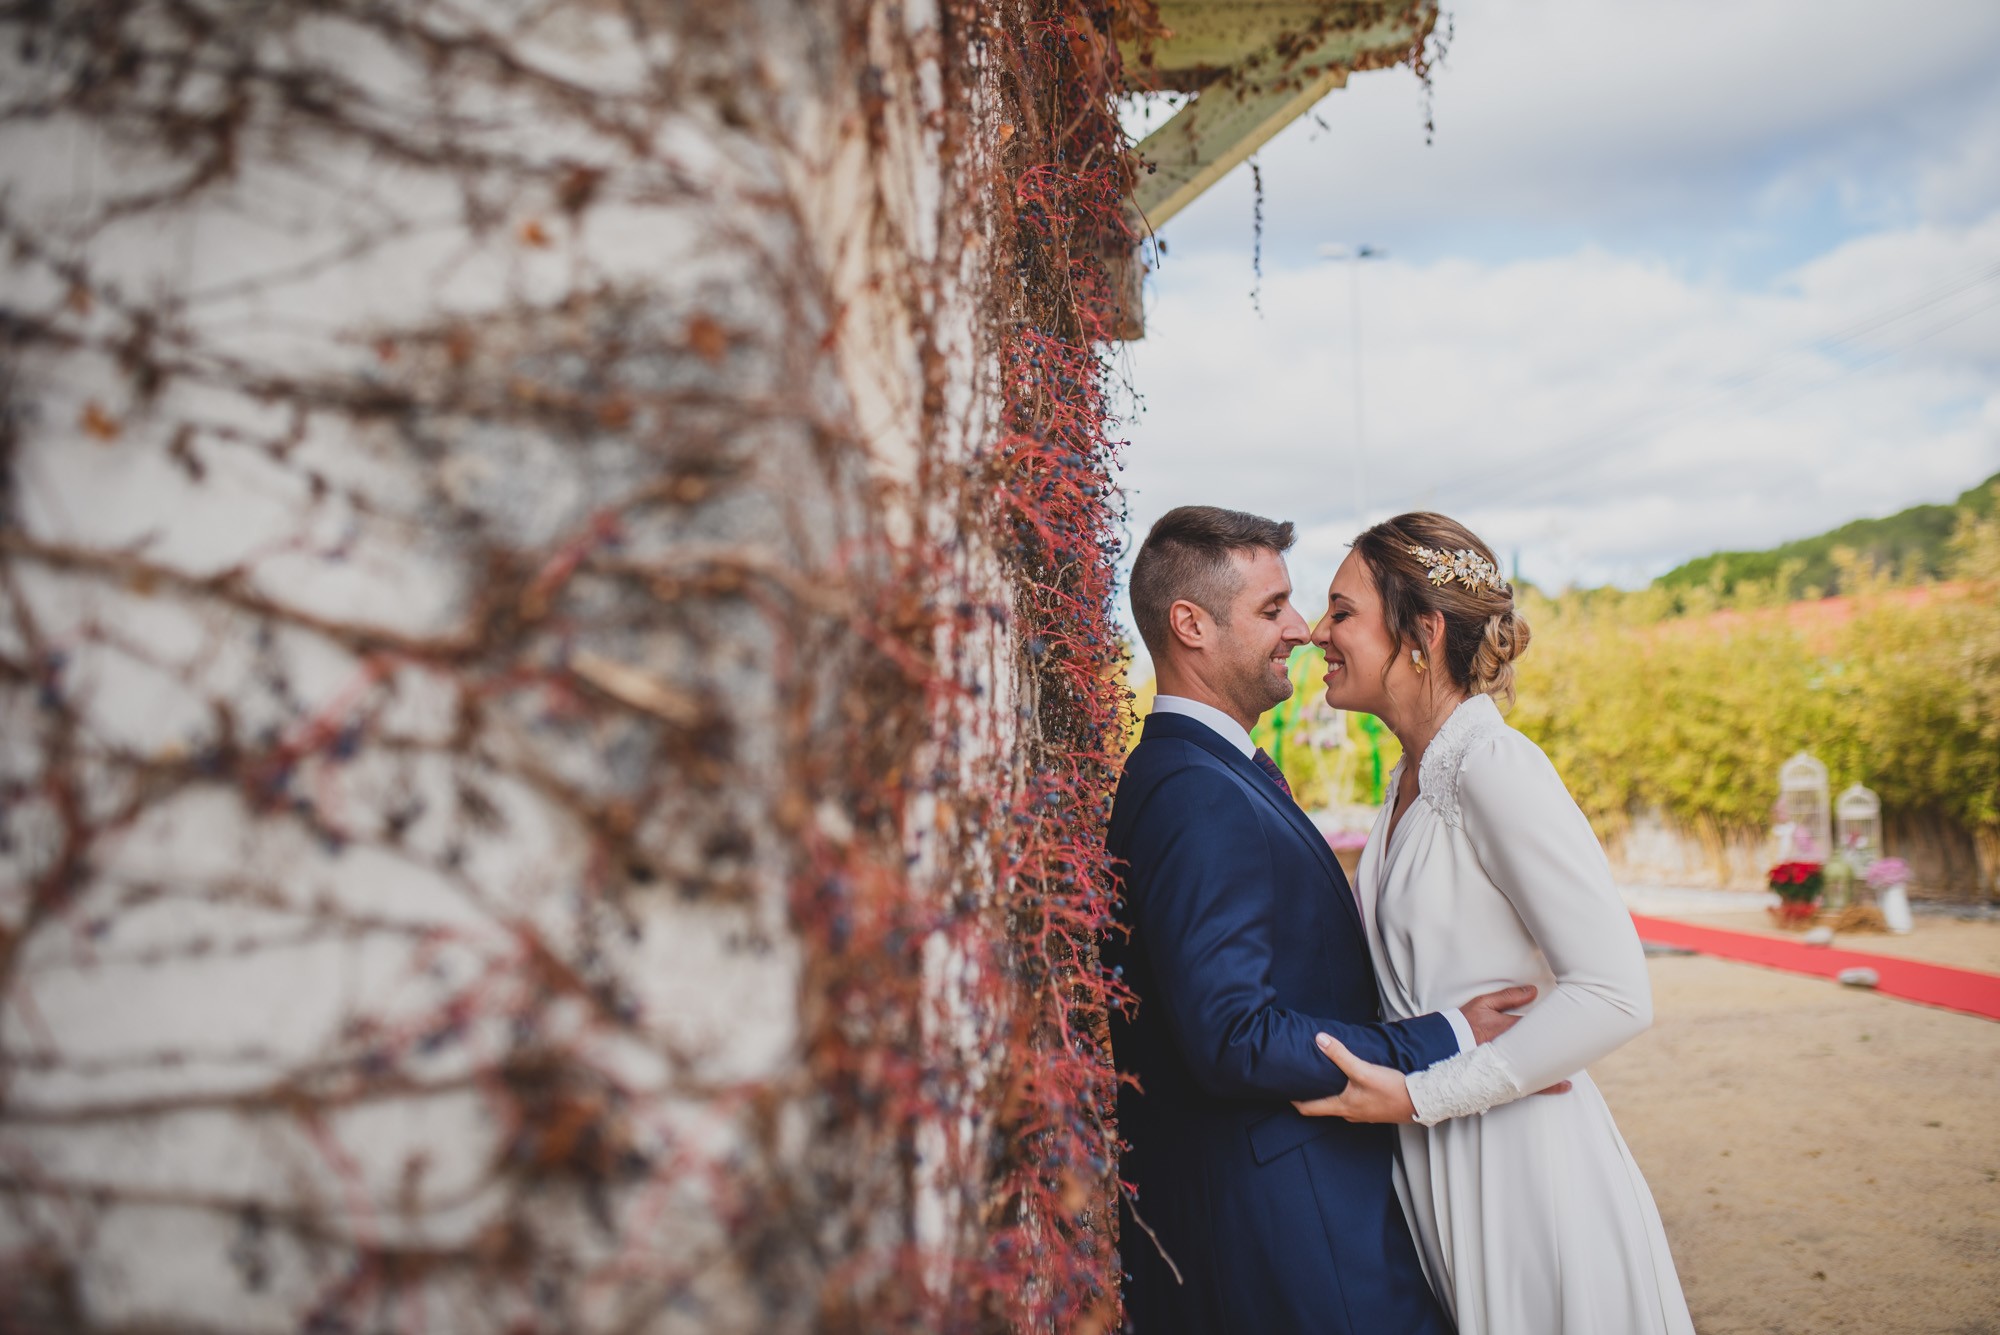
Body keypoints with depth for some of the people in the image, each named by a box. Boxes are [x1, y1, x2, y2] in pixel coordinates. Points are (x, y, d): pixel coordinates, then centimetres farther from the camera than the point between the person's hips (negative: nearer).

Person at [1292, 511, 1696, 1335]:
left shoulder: (1495, 767, -19)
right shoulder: (1412, 780, 7)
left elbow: (1615, 994, -24)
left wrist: (1419, 1096, -22)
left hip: (1522, 1173, -8)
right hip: (1433, 1172, 8)